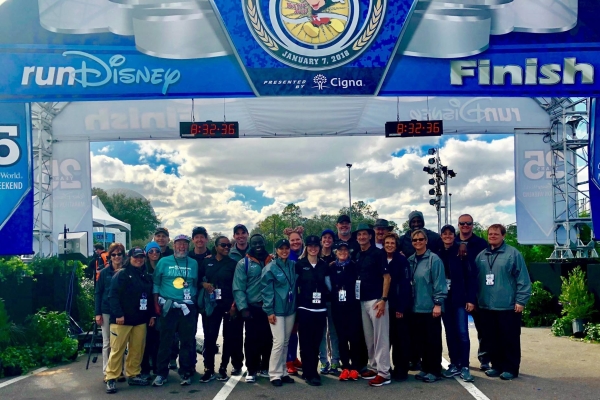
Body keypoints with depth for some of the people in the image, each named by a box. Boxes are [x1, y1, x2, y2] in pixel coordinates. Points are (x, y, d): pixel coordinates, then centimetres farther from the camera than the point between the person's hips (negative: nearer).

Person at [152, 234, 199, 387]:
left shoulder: (194, 263, 8)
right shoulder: (164, 261, 2)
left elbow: (196, 284, 11)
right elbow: (156, 283, 2)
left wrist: (197, 304, 7)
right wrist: (156, 303, -4)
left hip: (188, 308, 2)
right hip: (167, 307, -2)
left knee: (187, 341, 5)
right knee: (165, 341, 1)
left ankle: (186, 372, 15)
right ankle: (161, 373, 10)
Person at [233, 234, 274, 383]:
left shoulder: (273, 261, 8)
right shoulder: (244, 263, -1)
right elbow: (238, 288, -6)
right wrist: (243, 308, -14)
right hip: (253, 308, -3)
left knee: (268, 339, 9)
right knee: (252, 340, 3)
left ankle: (264, 368, 23)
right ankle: (251, 370, 14)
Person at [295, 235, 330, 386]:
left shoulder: (323, 265, 9)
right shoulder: (299, 265, -2)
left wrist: (325, 295, 2)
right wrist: (300, 297, -5)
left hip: (320, 309, 3)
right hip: (304, 309, -3)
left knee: (316, 342, 8)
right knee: (306, 343, -2)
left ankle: (311, 371, 20)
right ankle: (310, 374, 6)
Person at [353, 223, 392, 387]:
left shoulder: (378, 253, -7)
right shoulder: (357, 256, 13)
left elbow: (387, 277, -10)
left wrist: (383, 299, -16)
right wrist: (356, 297, 11)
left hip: (376, 300, -7)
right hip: (363, 301, 7)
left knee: (380, 337, -4)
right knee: (368, 337, 12)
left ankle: (383, 373, -1)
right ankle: (373, 367, 23)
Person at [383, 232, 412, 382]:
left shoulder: (402, 260, -9)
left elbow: (405, 284, -13)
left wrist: (401, 307, -17)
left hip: (400, 305, -5)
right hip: (388, 305, 5)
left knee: (402, 337, 2)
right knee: (392, 337, 10)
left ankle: (402, 369, 10)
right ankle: (396, 367, 21)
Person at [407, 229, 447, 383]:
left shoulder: (434, 259, -9)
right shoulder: (411, 260, 9)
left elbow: (439, 283, -12)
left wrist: (438, 303, -16)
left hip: (431, 307, -6)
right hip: (416, 307, 6)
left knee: (433, 340, 3)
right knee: (419, 339, 12)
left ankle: (435, 371, 14)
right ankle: (425, 368, 25)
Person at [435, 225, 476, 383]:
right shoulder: (437, 254, 5)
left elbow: (471, 276, -7)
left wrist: (471, 299, -13)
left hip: (459, 298, -3)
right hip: (444, 299, 4)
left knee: (462, 333, -5)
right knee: (450, 333, 9)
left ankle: (464, 367, 2)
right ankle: (454, 365, 17)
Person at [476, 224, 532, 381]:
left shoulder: (513, 253, -5)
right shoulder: (481, 256, 12)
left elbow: (523, 280, -8)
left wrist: (521, 301, -12)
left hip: (508, 306, -5)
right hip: (486, 306, 5)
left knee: (510, 339, 2)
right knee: (492, 339, 12)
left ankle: (510, 368, 12)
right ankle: (497, 366, 24)